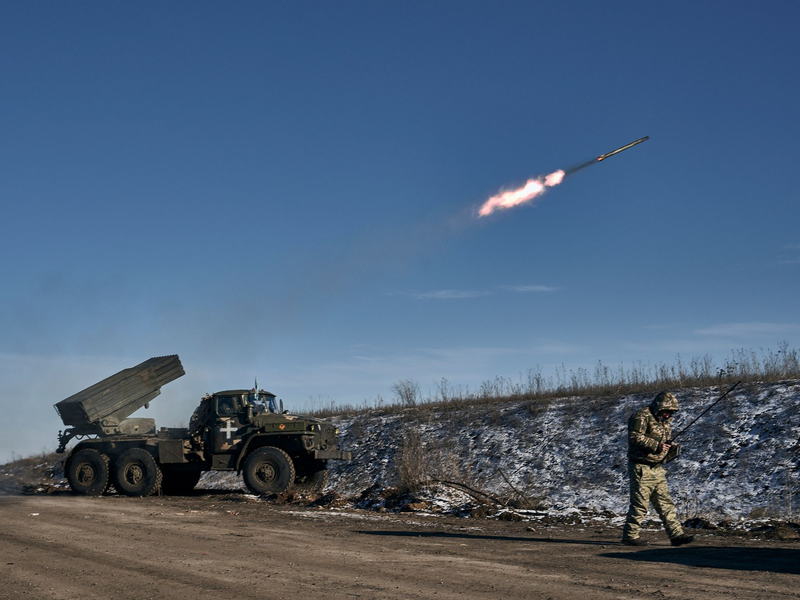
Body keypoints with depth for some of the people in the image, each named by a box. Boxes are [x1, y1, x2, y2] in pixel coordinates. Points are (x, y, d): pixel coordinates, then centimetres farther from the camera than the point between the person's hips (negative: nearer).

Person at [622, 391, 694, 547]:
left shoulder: (664, 421, 17)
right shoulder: (642, 417, -12)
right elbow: (634, 437, -23)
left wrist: (670, 447, 3)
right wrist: (656, 445, -26)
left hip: (657, 468, 9)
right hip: (641, 468, -9)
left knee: (665, 503, 7)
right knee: (640, 504, -5)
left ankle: (676, 534, 8)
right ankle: (630, 535, 5)